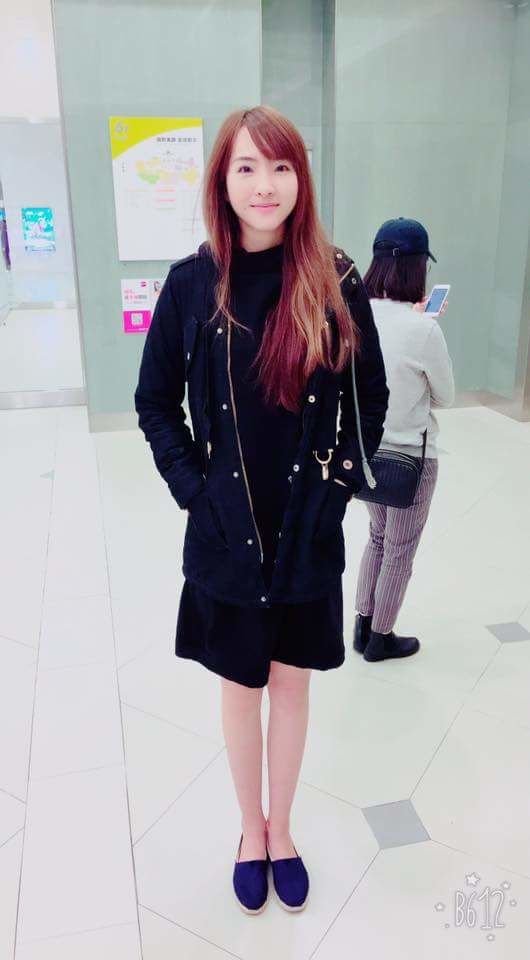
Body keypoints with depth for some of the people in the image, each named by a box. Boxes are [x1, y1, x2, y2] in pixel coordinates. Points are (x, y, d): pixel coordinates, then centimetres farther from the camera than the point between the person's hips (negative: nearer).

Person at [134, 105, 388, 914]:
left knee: (292, 686, 18)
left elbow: (371, 397, 5)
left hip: (310, 534, 1)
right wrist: (193, 487, -7)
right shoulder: (192, 283, -6)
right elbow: (155, 403, 2)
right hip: (227, 536, 0)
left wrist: (342, 479, -3)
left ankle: (282, 830, 42)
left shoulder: (336, 281, -5)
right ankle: (251, 832, 43)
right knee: (242, 689, 17)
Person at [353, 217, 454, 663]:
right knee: (400, 551, 14)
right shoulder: (423, 330, -24)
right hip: (410, 456, -5)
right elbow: (444, 396, -8)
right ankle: (381, 639, 32)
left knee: (378, 537, 25)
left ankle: (363, 627, 36)